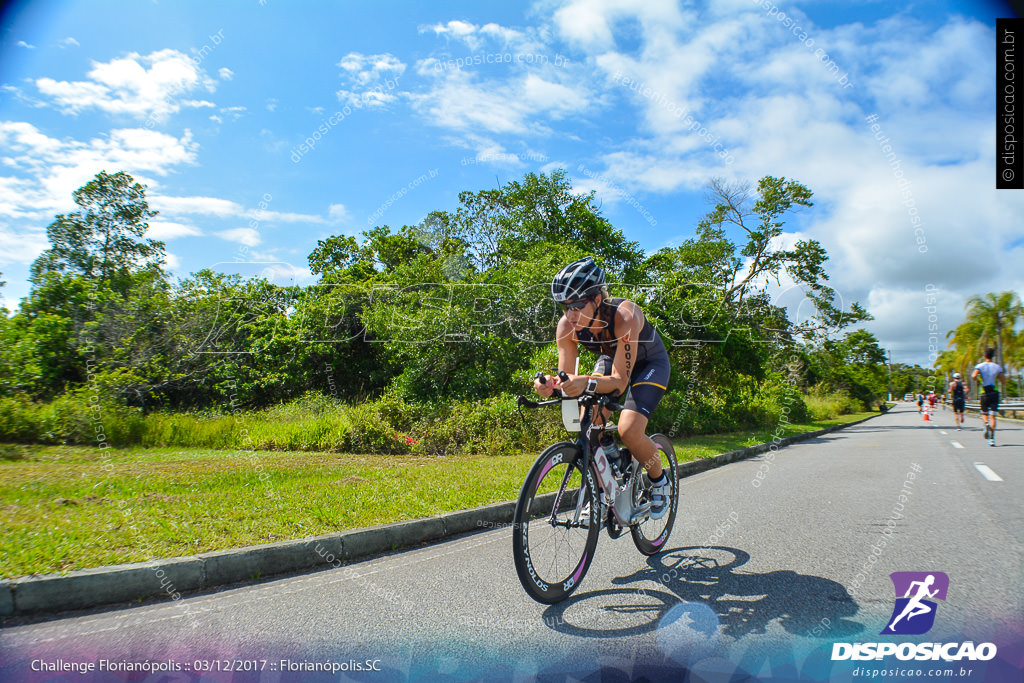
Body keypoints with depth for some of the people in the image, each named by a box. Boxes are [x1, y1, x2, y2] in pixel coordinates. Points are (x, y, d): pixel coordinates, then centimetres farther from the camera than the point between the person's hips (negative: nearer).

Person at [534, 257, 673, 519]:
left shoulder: (624, 316, -39)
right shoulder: (566, 325, -25)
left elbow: (620, 381, -39)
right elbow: (567, 376, -22)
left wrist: (587, 383, -58)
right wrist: (550, 385, -45)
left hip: (649, 363, -5)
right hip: (610, 359, 5)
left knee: (629, 430, -24)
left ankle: (660, 482, 6)